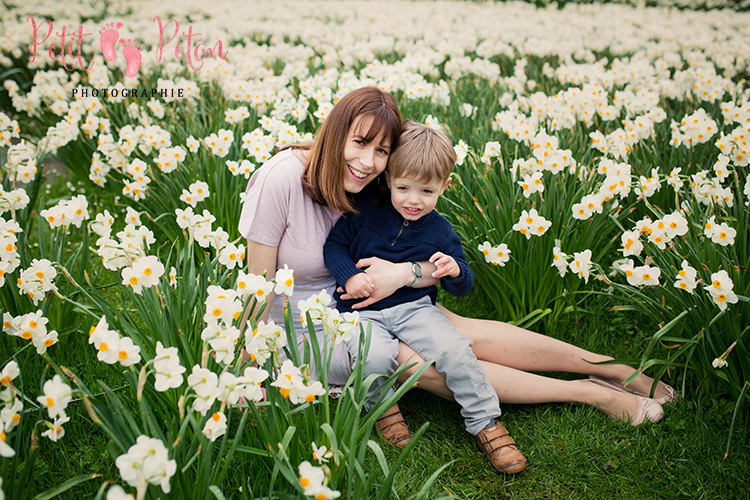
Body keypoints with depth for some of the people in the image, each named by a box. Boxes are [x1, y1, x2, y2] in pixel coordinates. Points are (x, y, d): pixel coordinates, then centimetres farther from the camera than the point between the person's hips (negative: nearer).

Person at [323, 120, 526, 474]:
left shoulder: (440, 232, 1)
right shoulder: (364, 211, -3)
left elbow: (462, 288, 4)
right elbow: (334, 244, 3)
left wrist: (455, 271, -21)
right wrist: (349, 275, -17)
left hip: (414, 307, 1)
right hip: (362, 311, -1)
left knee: (455, 350, -23)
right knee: (376, 356, -34)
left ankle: (486, 423, -2)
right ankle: (380, 406, 1)